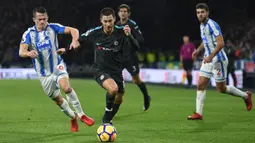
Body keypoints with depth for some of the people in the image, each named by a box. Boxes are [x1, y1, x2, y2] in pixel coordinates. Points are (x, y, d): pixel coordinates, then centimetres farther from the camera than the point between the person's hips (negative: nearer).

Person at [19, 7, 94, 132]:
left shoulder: (53, 27, -8)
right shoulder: (29, 33, -9)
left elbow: (73, 30, -15)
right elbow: (21, 52, -22)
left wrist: (74, 40, -37)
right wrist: (28, 53, -46)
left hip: (57, 66, -1)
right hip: (43, 73, 2)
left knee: (66, 88, -28)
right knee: (57, 99, 9)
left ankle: (81, 114, -12)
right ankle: (73, 118, 35)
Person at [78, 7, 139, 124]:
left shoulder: (121, 32, -13)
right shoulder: (95, 33, -12)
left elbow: (135, 47, -22)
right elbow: (80, 39, 6)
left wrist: (129, 35, -39)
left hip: (116, 71, 3)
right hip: (100, 70, -3)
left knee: (118, 99, 14)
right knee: (113, 89, -31)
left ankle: (107, 120, 41)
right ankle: (107, 113, -4)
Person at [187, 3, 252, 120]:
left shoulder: (212, 25, -18)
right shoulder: (202, 26, 10)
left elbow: (221, 43, -25)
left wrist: (210, 56, -31)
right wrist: (198, 50, 12)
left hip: (218, 60, -8)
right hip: (208, 60, 8)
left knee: (221, 89, 2)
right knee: (200, 85, -2)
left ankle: (245, 96, 24)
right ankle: (199, 113, -2)